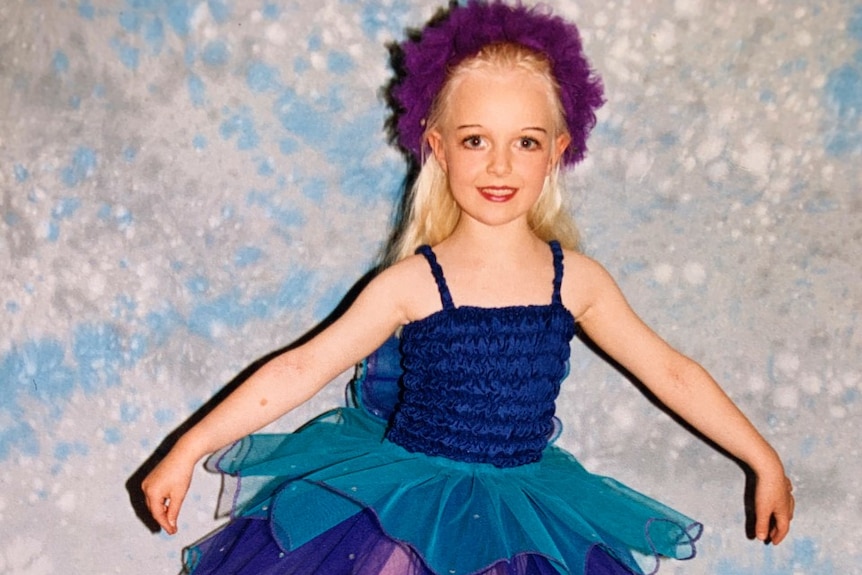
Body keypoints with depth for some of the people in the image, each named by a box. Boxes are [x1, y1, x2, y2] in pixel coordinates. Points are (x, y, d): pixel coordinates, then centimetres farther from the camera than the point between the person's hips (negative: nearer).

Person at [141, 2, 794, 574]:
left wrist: (765, 462, 6)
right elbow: (300, 370, -11)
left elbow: (673, 374, 3)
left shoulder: (575, 279, -5)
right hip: (402, 510, -2)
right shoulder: (414, 282, -11)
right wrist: (187, 452, -13)